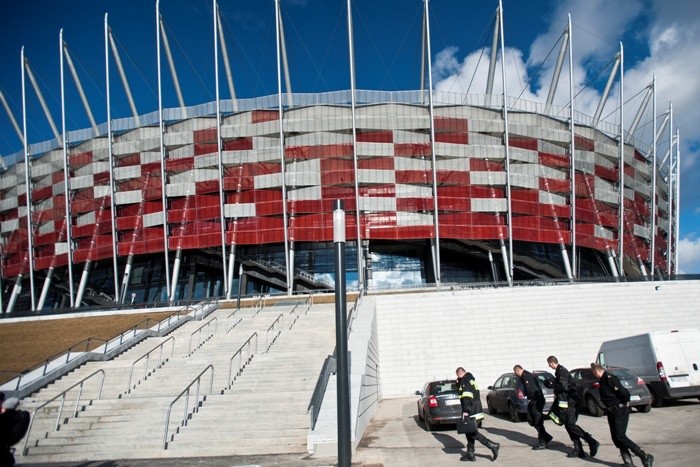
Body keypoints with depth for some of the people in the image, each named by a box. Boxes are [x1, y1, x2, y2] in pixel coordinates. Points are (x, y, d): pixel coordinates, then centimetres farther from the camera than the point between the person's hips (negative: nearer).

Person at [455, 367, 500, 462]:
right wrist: (458, 382, 17)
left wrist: (466, 410, -27)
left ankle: (492, 445, -8)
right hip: (476, 410, 10)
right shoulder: (471, 380, 17)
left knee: (472, 433, -7)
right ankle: (470, 454, 17)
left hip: (471, 412, -10)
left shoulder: (465, 381, -14)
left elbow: (467, 397, -24)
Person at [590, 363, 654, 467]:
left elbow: (625, 393, -26)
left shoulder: (609, 379, -20)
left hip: (620, 411, -10)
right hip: (612, 412, 10)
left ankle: (645, 457, -6)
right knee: (615, 437, 7)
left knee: (620, 436, -13)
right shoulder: (602, 380, 12)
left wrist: (625, 403, -10)